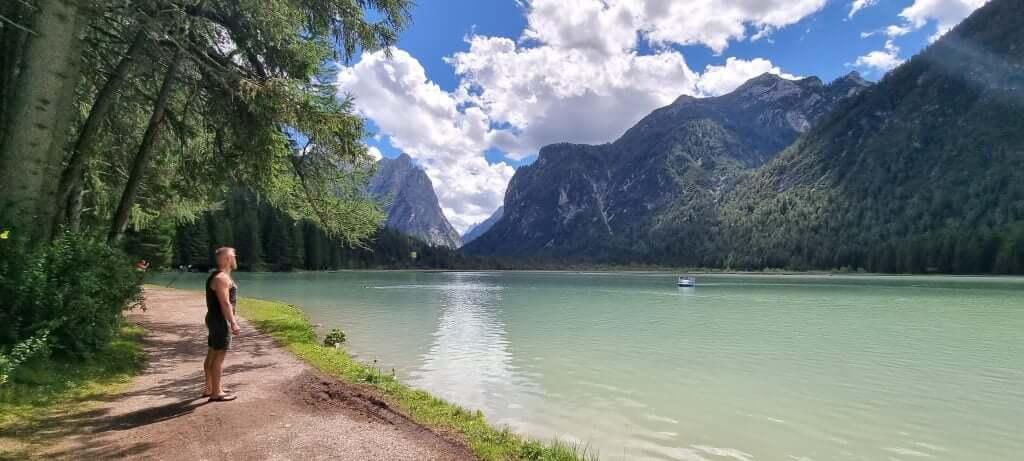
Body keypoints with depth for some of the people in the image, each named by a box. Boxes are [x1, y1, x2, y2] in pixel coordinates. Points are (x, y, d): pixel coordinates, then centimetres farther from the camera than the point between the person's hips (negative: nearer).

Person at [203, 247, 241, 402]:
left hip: (216, 319, 11)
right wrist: (233, 324, -23)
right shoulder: (221, 278, -18)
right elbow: (225, 303, -23)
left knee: (212, 354, 16)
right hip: (220, 321, -11)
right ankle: (216, 393, 0)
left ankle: (210, 388, 26)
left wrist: (232, 319, 24)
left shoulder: (220, 276, 14)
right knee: (219, 355, -6)